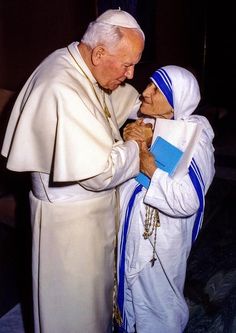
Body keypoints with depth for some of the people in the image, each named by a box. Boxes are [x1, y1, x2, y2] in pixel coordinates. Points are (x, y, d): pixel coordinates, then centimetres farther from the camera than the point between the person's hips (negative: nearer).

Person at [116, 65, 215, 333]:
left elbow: (187, 203, -30)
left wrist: (151, 168, -30)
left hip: (159, 242, -6)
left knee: (157, 303, 19)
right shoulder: (144, 125, -3)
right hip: (131, 232, 6)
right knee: (130, 293, 28)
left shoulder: (194, 140, -22)